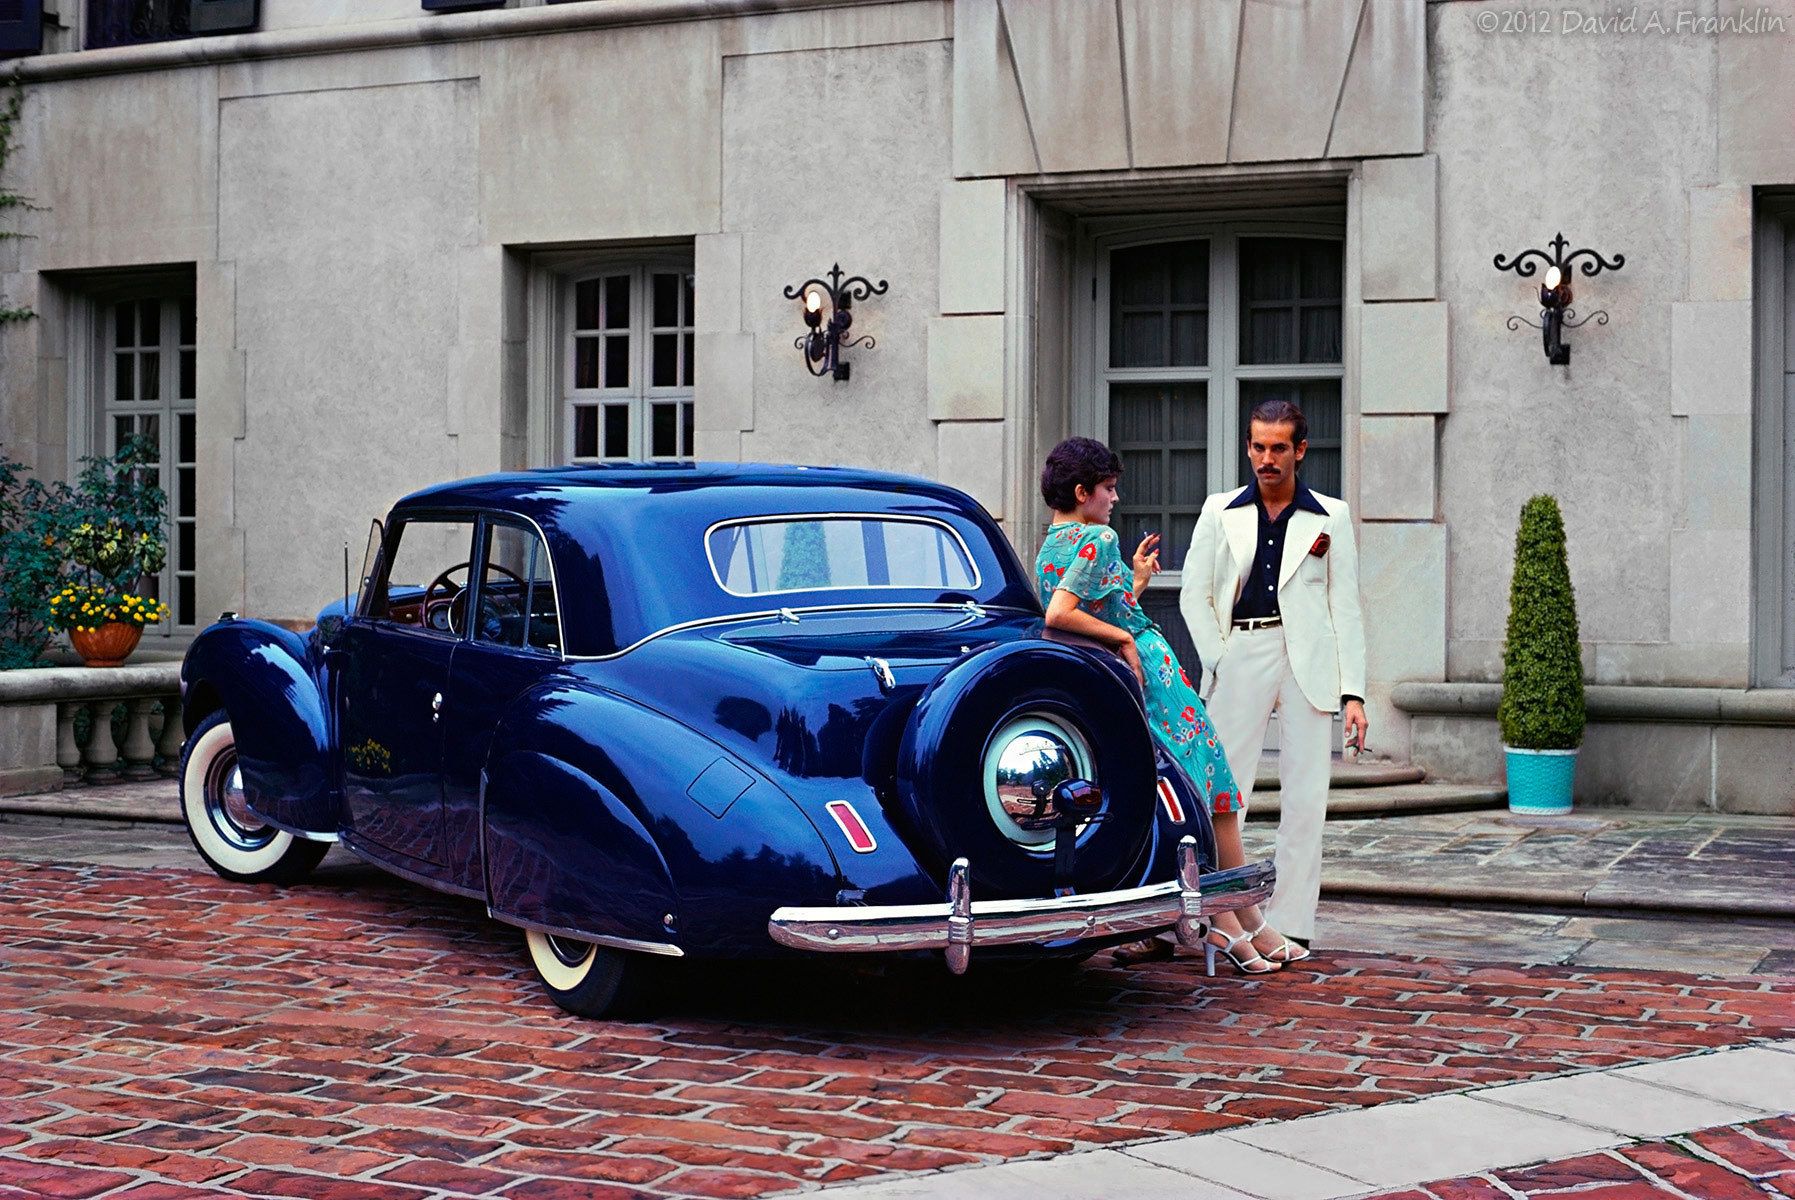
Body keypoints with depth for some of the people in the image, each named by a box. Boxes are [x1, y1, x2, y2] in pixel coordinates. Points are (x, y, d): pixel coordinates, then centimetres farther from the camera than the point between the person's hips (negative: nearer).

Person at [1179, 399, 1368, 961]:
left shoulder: (1330, 517, 10)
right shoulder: (1221, 511, 12)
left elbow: (1345, 607, 7)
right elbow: (1194, 593, 10)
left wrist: (1353, 692, 0)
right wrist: (1218, 660, -3)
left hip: (1308, 661, 0)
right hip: (1240, 655, 0)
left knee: (1304, 797, 0)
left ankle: (1289, 925, 5)